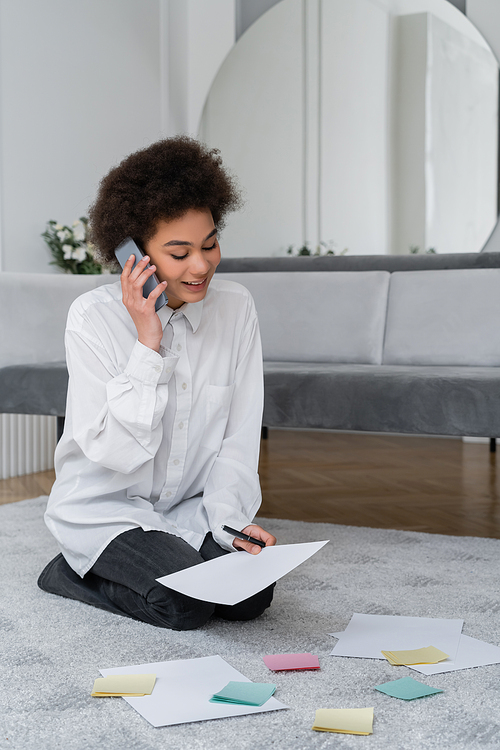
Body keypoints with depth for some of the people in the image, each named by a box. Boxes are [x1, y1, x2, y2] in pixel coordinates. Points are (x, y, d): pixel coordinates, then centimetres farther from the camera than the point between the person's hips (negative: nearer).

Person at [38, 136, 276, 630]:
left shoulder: (235, 307, -6)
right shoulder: (94, 317, -17)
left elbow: (239, 437, -2)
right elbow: (115, 451, -23)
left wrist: (230, 517, -15)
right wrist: (148, 345, -27)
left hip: (191, 509, 4)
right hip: (105, 510, -4)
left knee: (251, 596, -17)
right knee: (185, 604, -25)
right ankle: (74, 572, 3)